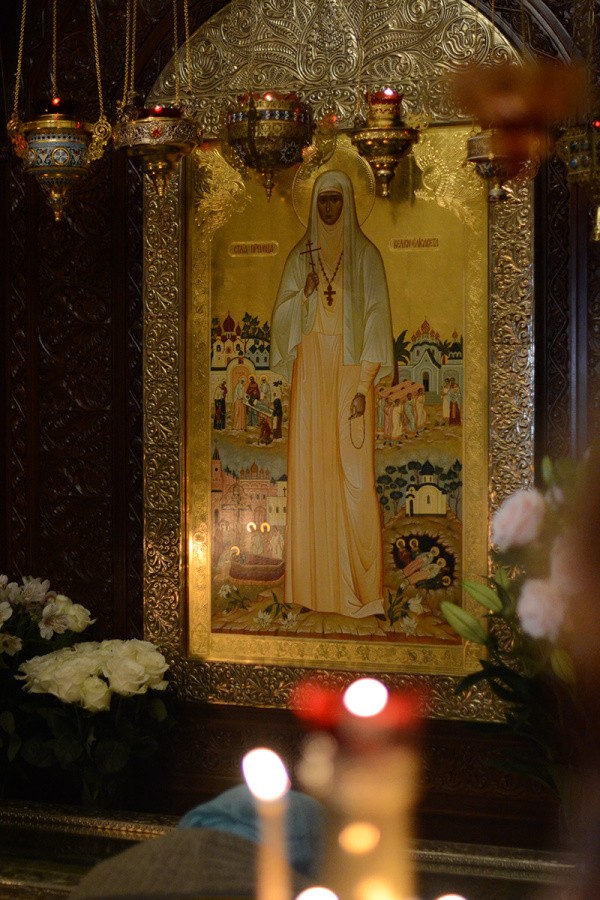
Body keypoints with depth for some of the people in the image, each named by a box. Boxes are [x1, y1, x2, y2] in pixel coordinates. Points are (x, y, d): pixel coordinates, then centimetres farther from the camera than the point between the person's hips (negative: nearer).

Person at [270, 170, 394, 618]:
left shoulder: (365, 256, 2)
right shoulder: (300, 257, 11)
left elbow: (376, 321, -3)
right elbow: (281, 318, 9)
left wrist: (364, 384, -11)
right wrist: (304, 293, -11)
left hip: (350, 372, -3)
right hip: (310, 370, 3)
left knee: (355, 476, -7)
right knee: (309, 471, 0)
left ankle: (360, 587, -2)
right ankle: (313, 582, 6)